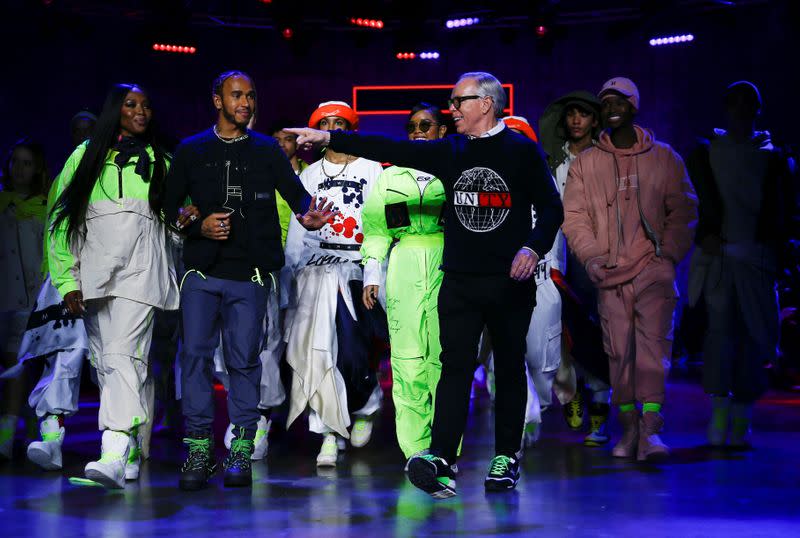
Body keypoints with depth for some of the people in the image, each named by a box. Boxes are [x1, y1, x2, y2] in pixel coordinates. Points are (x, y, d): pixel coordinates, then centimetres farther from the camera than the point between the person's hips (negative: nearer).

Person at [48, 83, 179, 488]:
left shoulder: (159, 161, 16)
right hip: (94, 271, 2)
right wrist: (67, 280, -1)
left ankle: (115, 457, -30)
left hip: (140, 272, -2)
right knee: (104, 362, 3)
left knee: (122, 356, -19)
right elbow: (60, 221, 8)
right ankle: (133, 452, 13)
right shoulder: (85, 156, 13)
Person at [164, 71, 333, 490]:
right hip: (202, 271, 0)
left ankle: (240, 451, 5)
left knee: (244, 359, -1)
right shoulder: (191, 151, 11)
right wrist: (199, 226, -7)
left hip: (249, 274, 0)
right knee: (195, 353, -6)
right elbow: (170, 205, 11)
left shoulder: (267, 150, 11)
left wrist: (308, 214, -23)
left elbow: (295, 191, -1)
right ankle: (199, 447, 1)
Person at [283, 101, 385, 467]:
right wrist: (291, 271, 7)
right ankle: (330, 431, -3)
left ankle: (367, 403, 21)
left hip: (358, 268, -3)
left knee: (352, 348, -11)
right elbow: (297, 228, 16)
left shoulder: (371, 169, 7)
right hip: (317, 269, 3)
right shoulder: (309, 175, 18)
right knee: (317, 348, -7)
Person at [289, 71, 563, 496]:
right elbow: (391, 150, 6)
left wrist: (533, 247, -17)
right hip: (460, 281, 3)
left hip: (511, 282, -2)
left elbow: (550, 208, 1)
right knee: (455, 366, -7)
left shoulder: (523, 151, 1)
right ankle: (441, 460, -16)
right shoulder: (450, 152, 11)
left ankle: (506, 458, 17)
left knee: (509, 369, 6)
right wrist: (329, 139, 0)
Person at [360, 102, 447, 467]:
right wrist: (372, 274, 10)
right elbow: (375, 229, 18)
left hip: (447, 265, -2)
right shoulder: (391, 176, 18)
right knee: (407, 355, -5)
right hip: (404, 266, 2)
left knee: (445, 353, -8)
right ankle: (415, 447, -1)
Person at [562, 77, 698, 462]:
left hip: (653, 270, -1)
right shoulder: (585, 163, 11)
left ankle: (650, 429, -17)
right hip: (610, 273, 2)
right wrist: (590, 254, -8)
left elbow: (683, 209, 8)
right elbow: (574, 215, 7)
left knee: (653, 344, -13)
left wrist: (669, 253, -4)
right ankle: (628, 426, 11)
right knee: (618, 351, 2)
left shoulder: (663, 158, 10)